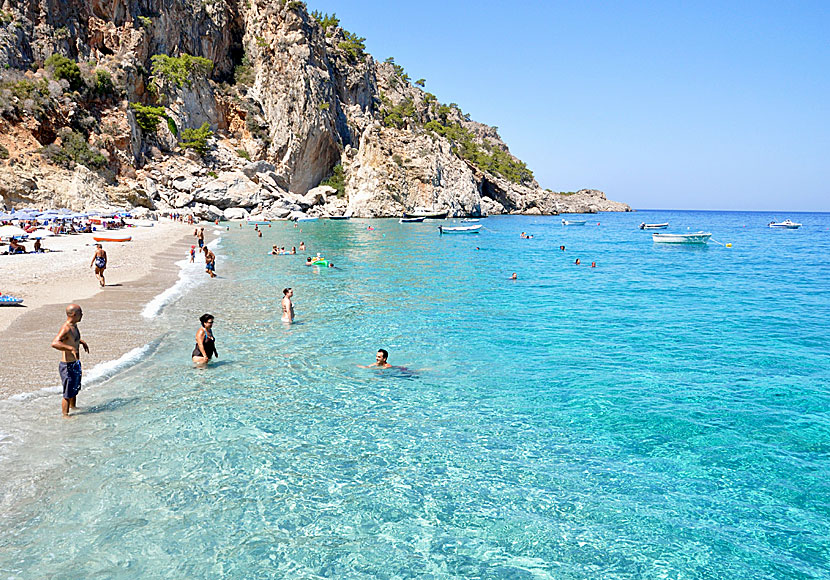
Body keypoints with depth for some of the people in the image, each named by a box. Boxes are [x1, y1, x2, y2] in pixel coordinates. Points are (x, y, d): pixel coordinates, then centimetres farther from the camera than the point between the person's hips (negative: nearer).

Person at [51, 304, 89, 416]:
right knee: (68, 394, 2)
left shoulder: (74, 325, 6)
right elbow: (54, 343, -40)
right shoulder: (66, 328, -24)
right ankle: (65, 415, 14)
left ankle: (73, 407, 46)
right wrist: (71, 348, -46)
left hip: (76, 364, 10)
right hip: (67, 366, -10)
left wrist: (82, 342, 18)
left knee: (75, 389, 27)